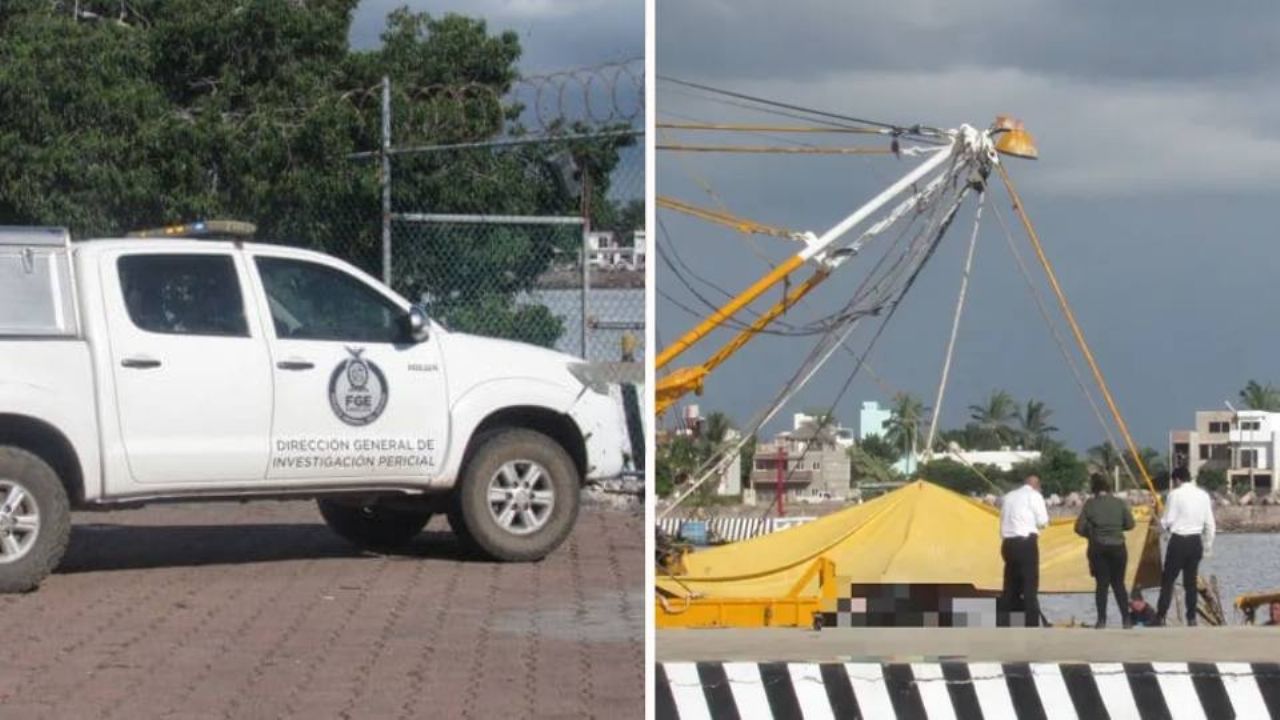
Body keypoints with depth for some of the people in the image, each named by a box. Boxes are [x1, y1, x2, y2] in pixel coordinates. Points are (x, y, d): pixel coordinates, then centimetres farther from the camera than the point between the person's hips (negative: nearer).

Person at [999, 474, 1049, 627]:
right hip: (1026, 542, -6)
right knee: (1030, 585, -5)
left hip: (1008, 543, 6)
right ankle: (1032, 626, -10)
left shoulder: (1009, 496, 17)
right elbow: (1042, 521, -4)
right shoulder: (1034, 495, -1)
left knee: (1011, 585, 13)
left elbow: (1005, 519, 15)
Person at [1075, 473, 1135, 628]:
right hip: (1118, 547, 1)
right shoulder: (1119, 503, -2)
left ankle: (1102, 620, 0)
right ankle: (1126, 618, 7)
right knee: (1118, 583, 11)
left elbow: (1079, 528, -9)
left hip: (1098, 548, -1)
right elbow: (1130, 524, 1)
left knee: (1101, 584, 5)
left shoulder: (1090, 505, -7)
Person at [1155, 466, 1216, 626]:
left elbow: (1167, 522, -9)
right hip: (1196, 541, 5)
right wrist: (1208, 546, 16)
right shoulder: (1204, 495, 7)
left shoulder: (1175, 494, -8)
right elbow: (1210, 524, 7)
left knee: (1168, 580, 1)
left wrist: (1161, 524, 14)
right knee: (1191, 581, 11)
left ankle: (1160, 617, -3)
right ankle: (1191, 618, 10)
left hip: (1178, 541, -5)